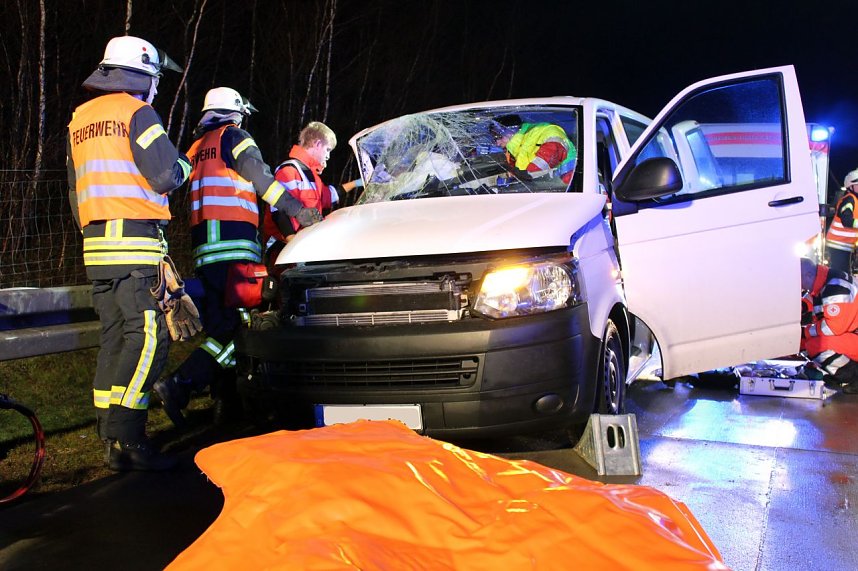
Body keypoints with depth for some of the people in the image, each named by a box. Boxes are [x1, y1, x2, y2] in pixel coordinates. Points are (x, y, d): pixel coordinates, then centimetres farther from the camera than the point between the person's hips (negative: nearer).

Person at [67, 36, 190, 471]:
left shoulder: (79, 121, 23)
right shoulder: (136, 113, -3)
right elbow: (166, 176, -12)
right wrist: (183, 166, 10)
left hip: (95, 242, 9)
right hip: (135, 241, -8)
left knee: (115, 338, 8)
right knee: (148, 336, -12)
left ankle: (112, 438, 10)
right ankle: (125, 439, -18)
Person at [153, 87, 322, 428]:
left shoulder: (196, 147, 26)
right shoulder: (233, 137, 3)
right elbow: (262, 180, -6)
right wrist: (300, 210, -4)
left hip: (202, 246, 9)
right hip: (234, 244, -9)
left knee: (220, 323, 10)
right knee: (239, 322, -12)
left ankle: (224, 398, 7)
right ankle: (180, 385, -23)